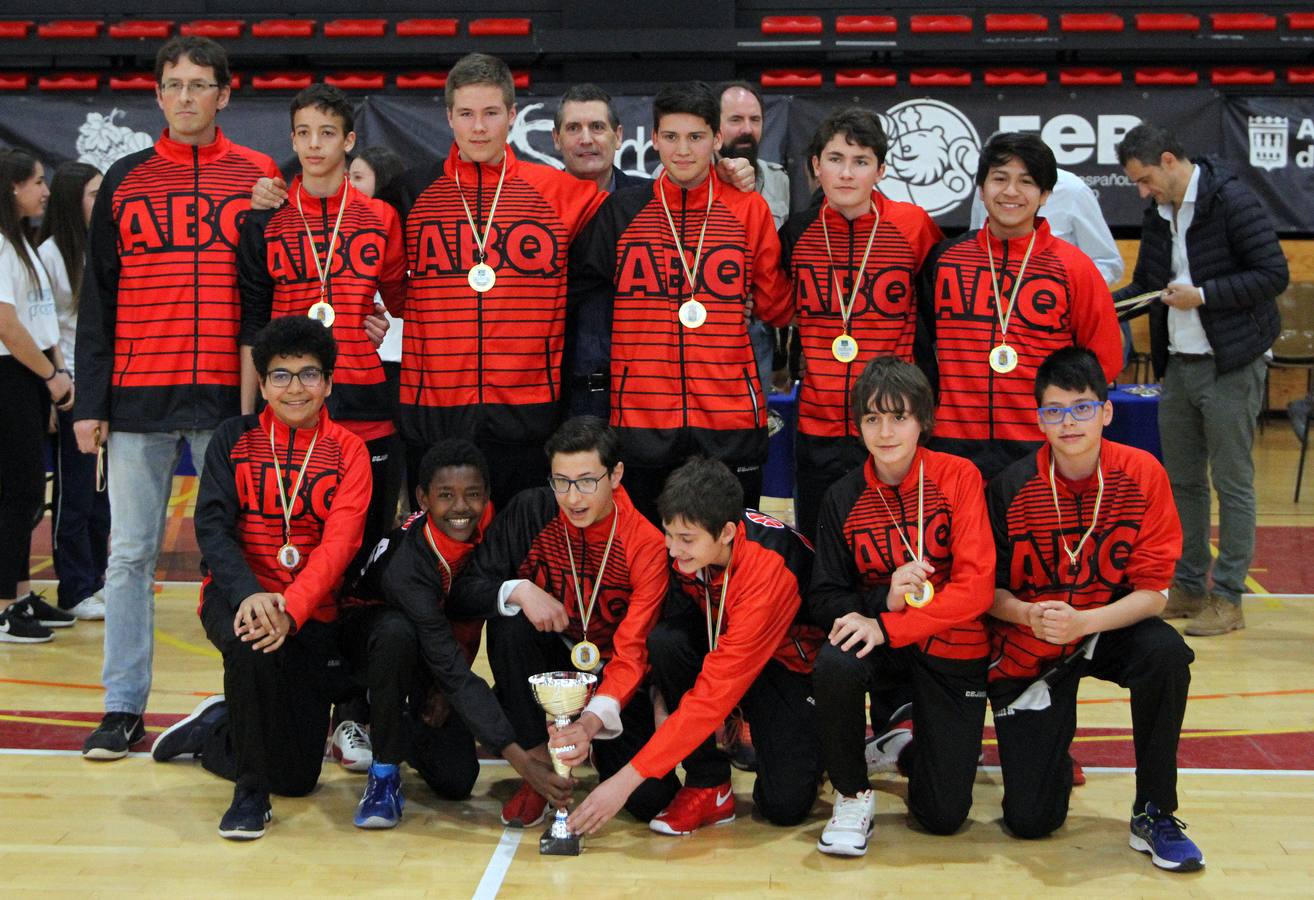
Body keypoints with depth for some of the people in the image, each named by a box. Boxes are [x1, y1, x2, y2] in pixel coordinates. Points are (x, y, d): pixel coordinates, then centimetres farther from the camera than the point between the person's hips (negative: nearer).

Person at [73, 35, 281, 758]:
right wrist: (90, 401, 2)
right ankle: (124, 707, 13)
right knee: (130, 555, 4)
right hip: (139, 399, 2)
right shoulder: (125, 181, 10)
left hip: (230, 399, -1)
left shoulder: (261, 178, 6)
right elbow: (97, 299, 9)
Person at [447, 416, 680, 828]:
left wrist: (595, 718, -41)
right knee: (508, 621, -30)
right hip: (548, 667, 2)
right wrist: (519, 590, -32)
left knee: (650, 798, -20)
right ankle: (539, 767, -14)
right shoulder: (531, 512, -12)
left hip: (611, 677, -1)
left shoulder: (646, 544, -18)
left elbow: (633, 651, -23)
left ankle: (597, 746, 16)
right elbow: (464, 590, -11)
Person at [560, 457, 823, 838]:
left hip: (791, 661, -5)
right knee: (665, 641, -27)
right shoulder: (691, 542, -18)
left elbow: (716, 691, -36)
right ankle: (708, 785, -12)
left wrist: (627, 779, -37)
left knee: (784, 805, -21)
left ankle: (802, 743, 15)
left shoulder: (769, 567, -35)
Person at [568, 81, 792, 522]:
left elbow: (777, 308, 6)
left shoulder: (749, 210, 5)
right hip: (643, 417, 0)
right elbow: (579, 290, 11)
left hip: (731, 420, 0)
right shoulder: (621, 212, 5)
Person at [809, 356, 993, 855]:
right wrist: (883, 598, -24)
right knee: (834, 664, -36)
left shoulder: (958, 476, -10)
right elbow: (823, 598, -3)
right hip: (881, 642, 1)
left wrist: (889, 626, -24)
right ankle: (853, 796, -10)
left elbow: (976, 586, -16)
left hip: (953, 646, -1)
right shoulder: (843, 497, -4)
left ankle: (916, 742, 30)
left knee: (943, 815, -6)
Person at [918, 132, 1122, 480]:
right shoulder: (943, 258, 6)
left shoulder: (1072, 266, 1)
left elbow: (1104, 358, 7)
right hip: (954, 444, 2)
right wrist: (933, 404, 8)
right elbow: (921, 339, 16)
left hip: (1042, 450, -1)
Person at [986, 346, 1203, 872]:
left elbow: (1152, 590, -13)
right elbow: (988, 589, -6)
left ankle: (1154, 816, -15)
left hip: (1109, 628, 1)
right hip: (1027, 649, -1)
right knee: (1031, 820, -8)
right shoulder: (1012, 486, -14)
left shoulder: (1141, 474, -13)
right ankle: (1050, 748, 31)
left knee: (1166, 653, -36)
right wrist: (1027, 614, -28)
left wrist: (1082, 621, -29)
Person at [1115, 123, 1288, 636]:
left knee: (1232, 482, 0)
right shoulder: (1157, 214, 9)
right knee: (1182, 481, 12)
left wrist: (1202, 295, -20)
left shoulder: (1233, 202, -13)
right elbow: (1145, 285, 18)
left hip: (1231, 364, -7)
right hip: (1178, 364, 7)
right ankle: (1188, 588, 22)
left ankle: (1227, 598, 6)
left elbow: (1274, 275, -15)